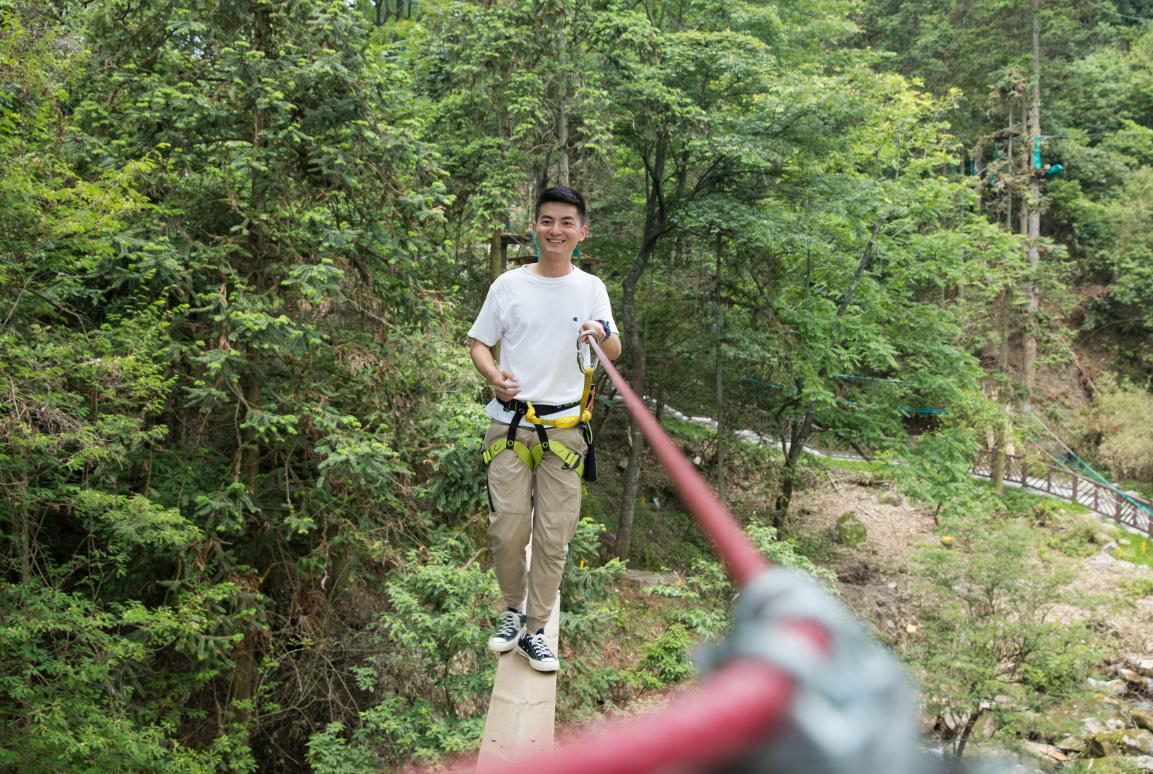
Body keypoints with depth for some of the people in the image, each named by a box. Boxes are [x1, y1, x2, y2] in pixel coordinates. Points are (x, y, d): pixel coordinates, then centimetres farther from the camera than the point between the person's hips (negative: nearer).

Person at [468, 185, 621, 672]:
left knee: (553, 538, 2)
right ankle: (513, 609, 24)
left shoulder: (590, 288, 5)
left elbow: (614, 354, -1)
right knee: (507, 530, -3)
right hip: (510, 425, 0)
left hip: (565, 428, 1)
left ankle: (534, 631, 17)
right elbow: (479, 343, 7)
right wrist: (492, 375, -14)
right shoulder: (509, 285, 3)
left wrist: (603, 335, -24)